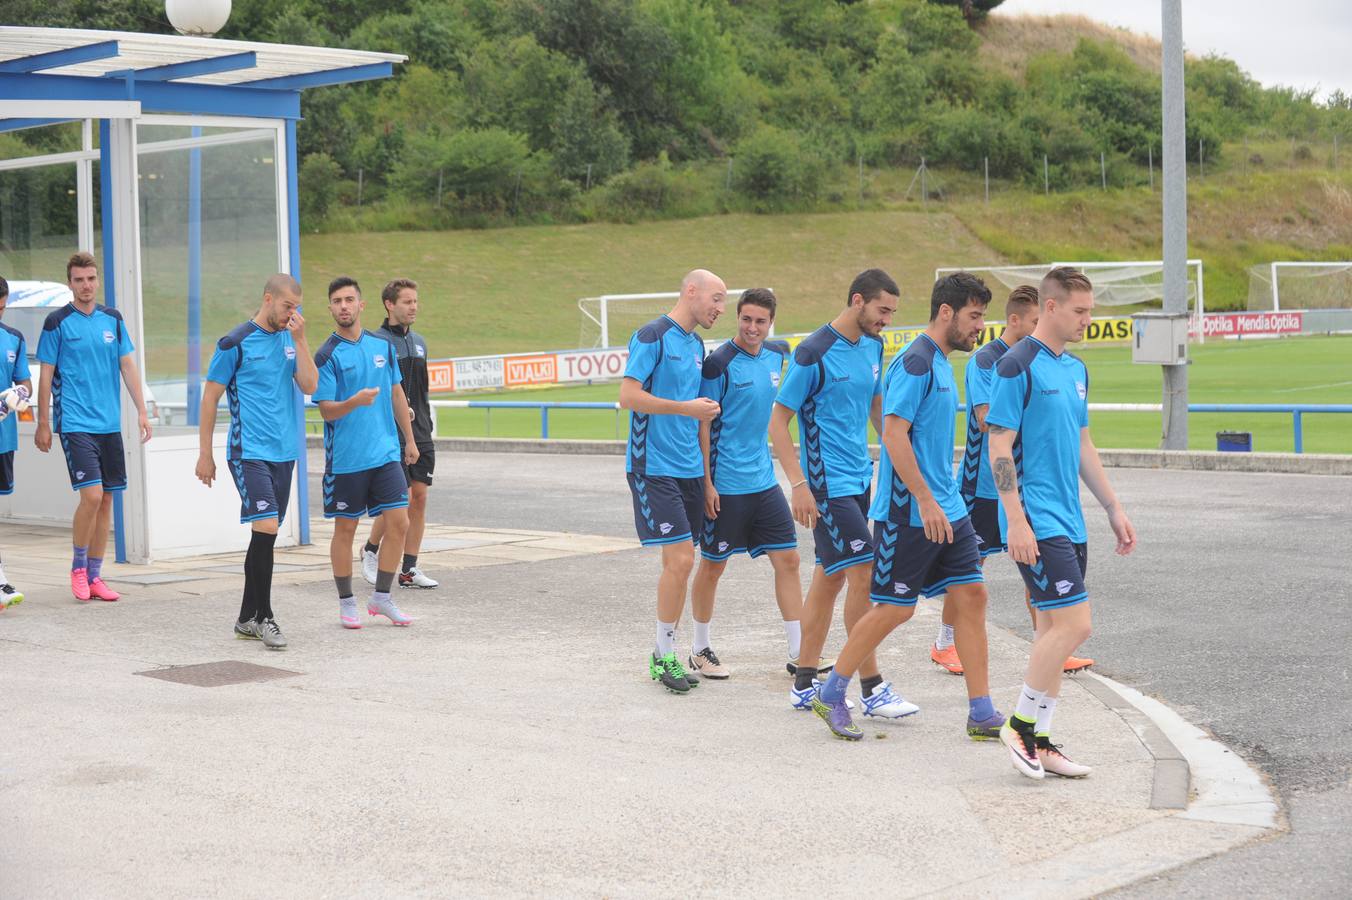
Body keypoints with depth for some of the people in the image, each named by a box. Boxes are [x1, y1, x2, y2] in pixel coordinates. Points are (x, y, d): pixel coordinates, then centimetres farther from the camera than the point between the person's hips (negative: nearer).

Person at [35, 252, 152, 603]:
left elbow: (128, 366, 13)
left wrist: (141, 411, 6)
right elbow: (46, 376, -1)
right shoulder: (57, 323, -3)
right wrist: (43, 425, -2)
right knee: (92, 495, -15)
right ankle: (78, 567, 5)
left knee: (106, 499, 6)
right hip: (75, 424, -5)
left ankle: (93, 576, 15)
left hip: (109, 424, 5)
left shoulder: (113, 320, 10)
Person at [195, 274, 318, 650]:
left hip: (284, 452, 6)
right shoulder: (235, 344, -6)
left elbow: (309, 386, 0)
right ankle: (263, 617, -5)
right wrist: (205, 454, -1)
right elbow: (210, 397, -1)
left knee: (266, 535, 10)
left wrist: (299, 340, -8)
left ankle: (247, 618, 19)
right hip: (249, 452, -6)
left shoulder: (291, 340, 11)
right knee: (266, 528, -15)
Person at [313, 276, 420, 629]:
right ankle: (346, 603, 18)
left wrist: (409, 439, 17)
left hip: (387, 453, 4)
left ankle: (382, 597, 13)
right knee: (345, 528, 5)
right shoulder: (327, 356, -7)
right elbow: (327, 410, -11)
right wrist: (355, 401, -30)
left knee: (399, 523, -2)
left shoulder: (382, 346, 8)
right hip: (346, 458, -4)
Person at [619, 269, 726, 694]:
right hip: (653, 466, -8)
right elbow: (628, 396, -16)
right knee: (679, 559, -12)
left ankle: (666, 653, 18)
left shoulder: (696, 344, 16)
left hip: (689, 468, 8)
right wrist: (686, 408, -18)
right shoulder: (652, 336, -10)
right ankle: (663, 656, 0)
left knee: (681, 562, 9)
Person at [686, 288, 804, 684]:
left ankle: (799, 652, 10)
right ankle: (700, 651, 19)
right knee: (713, 565, 5)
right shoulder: (719, 363, -13)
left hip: (764, 480, 6)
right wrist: (706, 483, -14)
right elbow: (703, 425, -12)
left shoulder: (778, 355, 6)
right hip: (725, 484, -6)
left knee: (788, 559, 4)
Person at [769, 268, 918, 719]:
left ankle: (805, 684, 18)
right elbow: (778, 423, -12)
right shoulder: (815, 353, -14)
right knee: (863, 574, -10)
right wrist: (799, 484, -18)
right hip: (828, 485, -8)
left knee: (830, 575, 11)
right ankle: (872, 689, -4)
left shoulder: (872, 346, 9)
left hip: (859, 479, 8)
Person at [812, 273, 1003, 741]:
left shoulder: (940, 363, 15)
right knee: (895, 607, -2)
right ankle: (830, 695, 14)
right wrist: (926, 501, -23)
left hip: (946, 509, 9)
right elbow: (894, 434, -21)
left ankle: (982, 714, 7)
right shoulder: (915, 362, -15)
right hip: (907, 511, -9)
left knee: (970, 596, 4)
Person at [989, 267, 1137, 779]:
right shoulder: (1018, 366, -11)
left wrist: (1114, 509, 21)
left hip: (1069, 521, 8)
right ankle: (1022, 726, 1)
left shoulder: (1075, 369, 15)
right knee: (1073, 623, -13)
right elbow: (999, 448, -14)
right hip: (1036, 522, -8)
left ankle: (1039, 742, 15)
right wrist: (1016, 520, -19)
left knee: (1055, 629, 8)